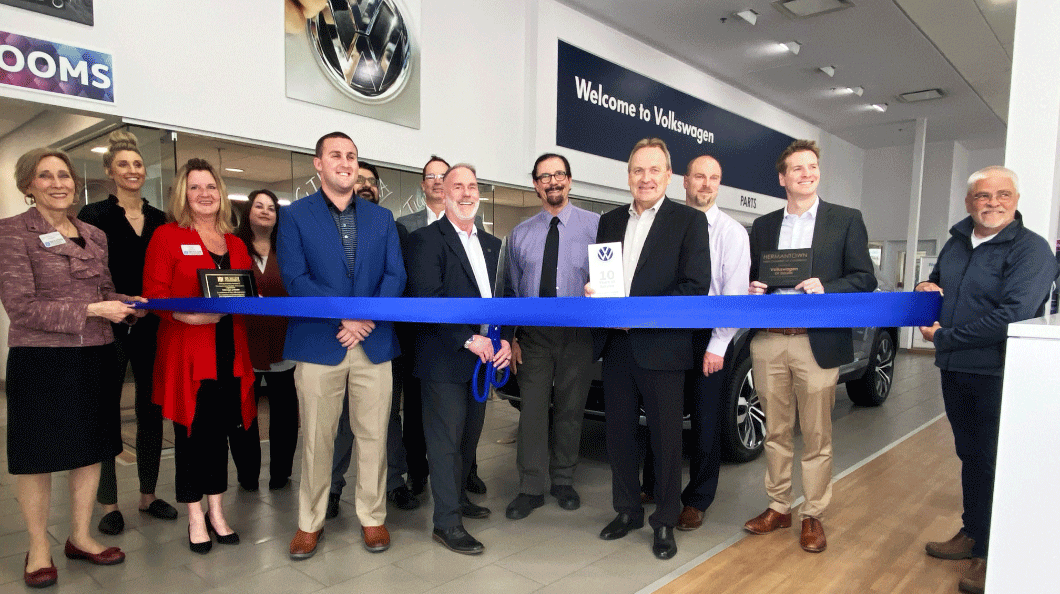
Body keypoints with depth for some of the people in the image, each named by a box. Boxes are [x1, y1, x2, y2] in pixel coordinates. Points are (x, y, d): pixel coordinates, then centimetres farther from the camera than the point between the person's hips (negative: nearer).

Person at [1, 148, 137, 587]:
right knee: (38, 455, 7)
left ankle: (80, 537, 28)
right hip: (40, 359, -5)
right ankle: (38, 548, 24)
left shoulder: (94, 236, 11)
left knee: (91, 448, 12)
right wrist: (92, 310, -18)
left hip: (95, 357, 5)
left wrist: (128, 303, -3)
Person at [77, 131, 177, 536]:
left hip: (151, 328, 4)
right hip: (110, 329, -4)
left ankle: (148, 495, 23)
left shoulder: (159, 221, 10)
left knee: (151, 411, 10)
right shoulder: (94, 216, -2)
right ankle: (109, 504, 17)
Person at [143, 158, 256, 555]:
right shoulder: (167, 236, 0)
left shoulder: (235, 244, 15)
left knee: (221, 429, 10)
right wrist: (187, 314, -24)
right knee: (192, 431, 3)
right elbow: (153, 294, -7)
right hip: (186, 351, -4)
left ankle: (216, 512, 24)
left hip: (229, 350, 4)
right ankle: (196, 518, 18)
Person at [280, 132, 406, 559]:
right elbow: (294, 279, -8)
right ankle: (310, 522, 24)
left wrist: (366, 319, -12)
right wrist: (345, 313, -15)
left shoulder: (382, 217, 12)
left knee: (373, 436, 8)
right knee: (316, 439, 7)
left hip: (373, 344, 2)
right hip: (318, 344, -2)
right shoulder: (294, 216, 3)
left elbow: (396, 276, 3)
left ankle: (373, 517, 24)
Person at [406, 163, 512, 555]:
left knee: (470, 434, 18)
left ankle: (457, 496, 37)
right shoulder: (426, 240, -7)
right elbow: (428, 299, -18)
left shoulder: (491, 244, 14)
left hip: (483, 357, 7)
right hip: (445, 360, -7)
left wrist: (505, 339, -3)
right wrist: (468, 338, -21)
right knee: (446, 440, 0)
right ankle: (447, 522, 12)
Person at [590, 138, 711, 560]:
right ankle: (627, 511, 32)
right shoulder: (610, 222, 13)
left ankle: (665, 522, 24)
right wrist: (594, 295, -7)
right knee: (619, 434, 14)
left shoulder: (688, 221, -3)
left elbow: (696, 286, -12)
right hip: (616, 347, 5)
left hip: (661, 348, -5)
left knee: (665, 439, 6)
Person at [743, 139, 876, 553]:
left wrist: (825, 289, -18)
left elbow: (865, 279, -1)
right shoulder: (763, 225, 14)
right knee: (776, 433, 12)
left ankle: (813, 516, 19)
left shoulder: (846, 220, 4)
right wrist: (751, 290, -6)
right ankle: (778, 508, 25)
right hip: (769, 342, 3)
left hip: (817, 343, -3)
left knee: (816, 437, 4)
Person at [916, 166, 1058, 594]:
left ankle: (991, 554, 20)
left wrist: (943, 337, -17)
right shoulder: (956, 243, 11)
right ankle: (973, 535, 33)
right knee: (970, 456, 18)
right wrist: (926, 287, 3)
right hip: (955, 368, 7)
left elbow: (1014, 315, -24)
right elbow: (937, 284, 28)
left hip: (997, 374, -6)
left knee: (994, 463, 5)